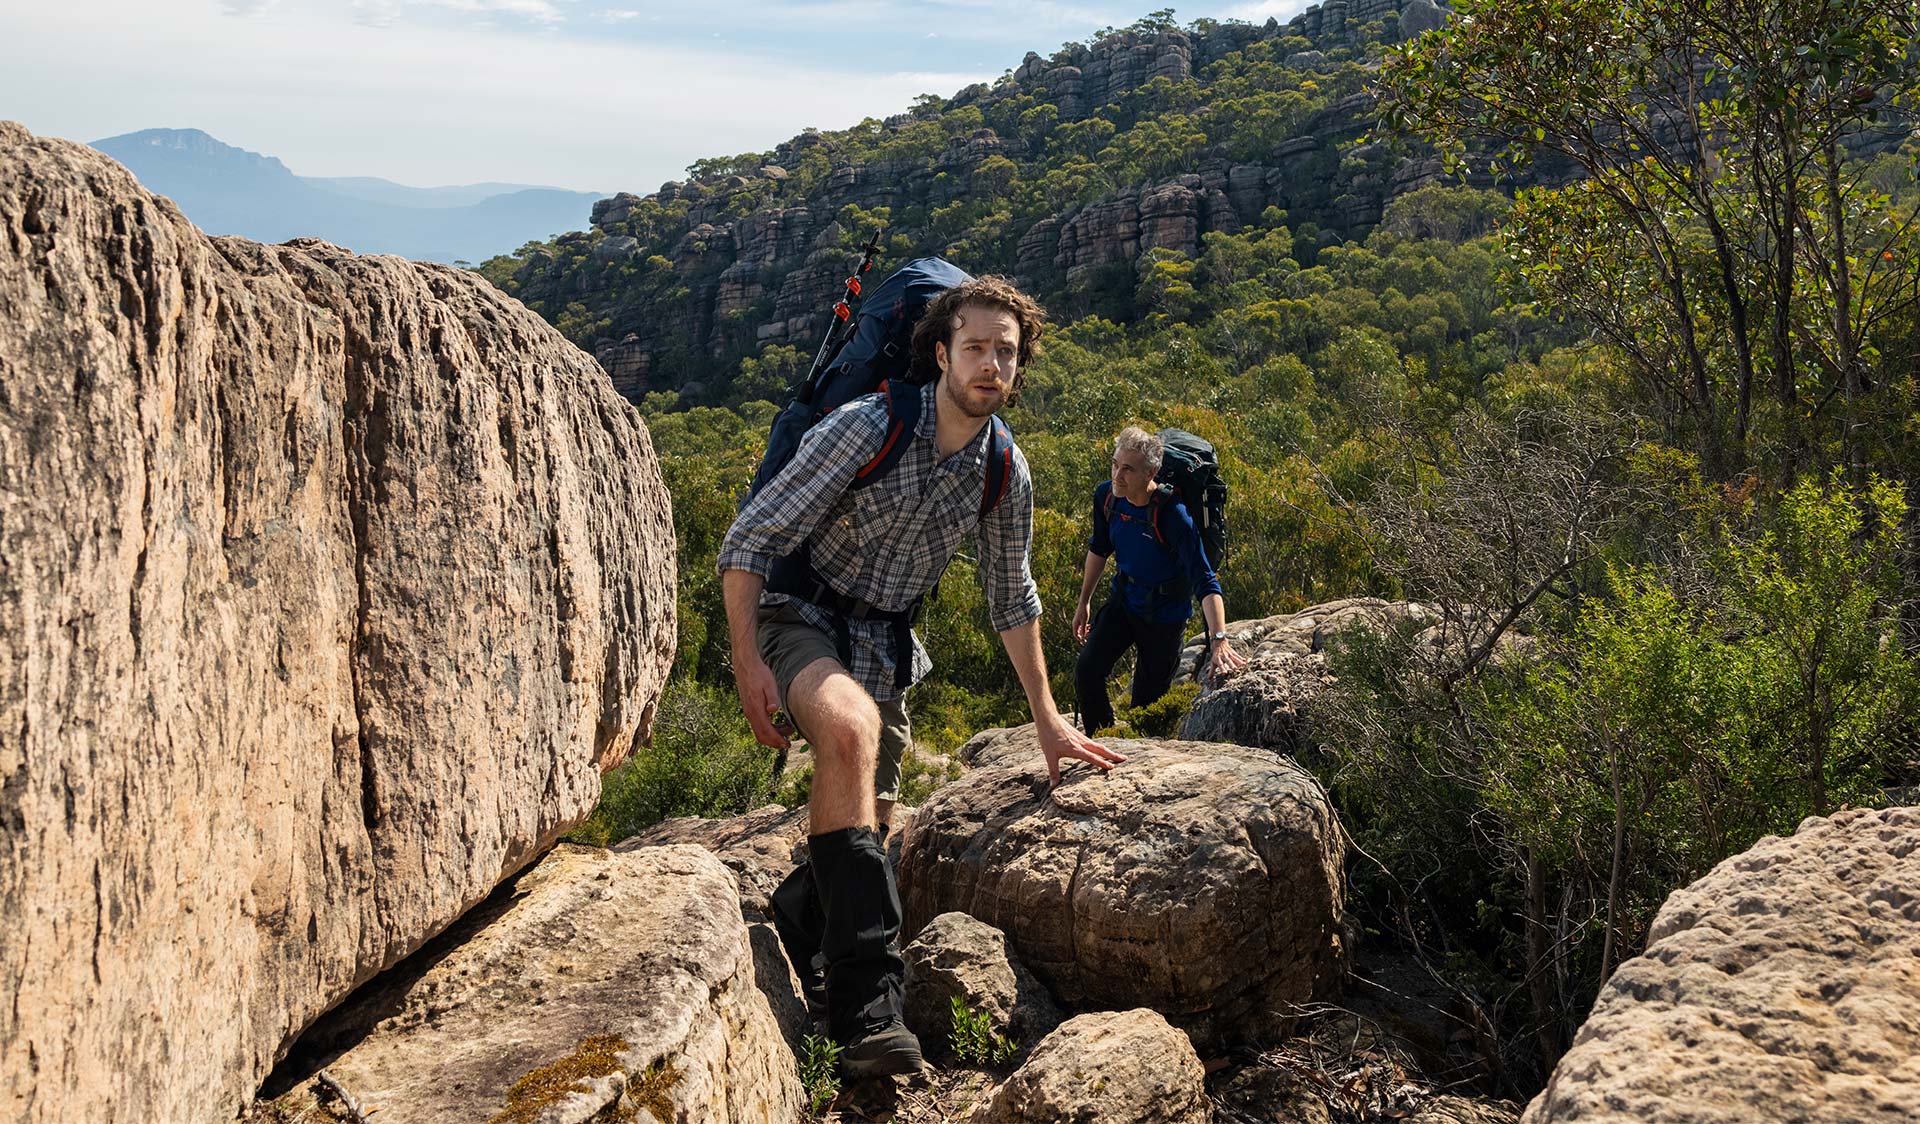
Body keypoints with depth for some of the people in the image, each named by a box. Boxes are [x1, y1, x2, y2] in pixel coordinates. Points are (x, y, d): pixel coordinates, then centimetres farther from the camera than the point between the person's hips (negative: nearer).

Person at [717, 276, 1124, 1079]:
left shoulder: (1007, 474, -1)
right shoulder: (866, 428, -19)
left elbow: (1012, 599, 14)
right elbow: (748, 542, -16)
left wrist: (1047, 720, 16)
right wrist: (747, 663, -24)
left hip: (885, 638, 7)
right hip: (799, 614, -6)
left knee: (865, 832, 9)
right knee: (852, 725, -38)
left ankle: (787, 934, 43)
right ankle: (865, 1006, -39)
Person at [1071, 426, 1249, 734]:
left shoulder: (1172, 515, -31)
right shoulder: (1106, 495, -12)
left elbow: (1205, 581, -35)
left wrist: (1219, 639, -46)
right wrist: (1083, 602, 15)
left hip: (1164, 614, -5)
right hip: (1123, 600, 5)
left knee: (1146, 701, 2)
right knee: (1087, 671, -11)